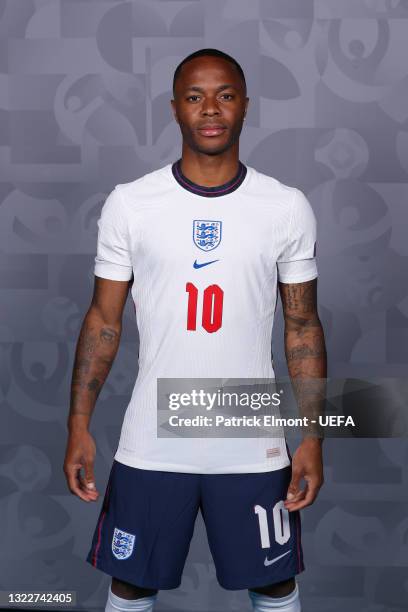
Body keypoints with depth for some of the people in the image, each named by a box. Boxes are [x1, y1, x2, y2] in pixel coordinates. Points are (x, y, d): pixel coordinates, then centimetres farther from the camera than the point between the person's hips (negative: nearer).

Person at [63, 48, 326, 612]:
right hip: (151, 445, 0)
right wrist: (79, 426, -2)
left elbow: (303, 326, 3)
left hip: (255, 448, 1)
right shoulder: (128, 204, -4)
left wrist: (313, 435, -1)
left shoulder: (288, 207, -2)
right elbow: (104, 321, 2)